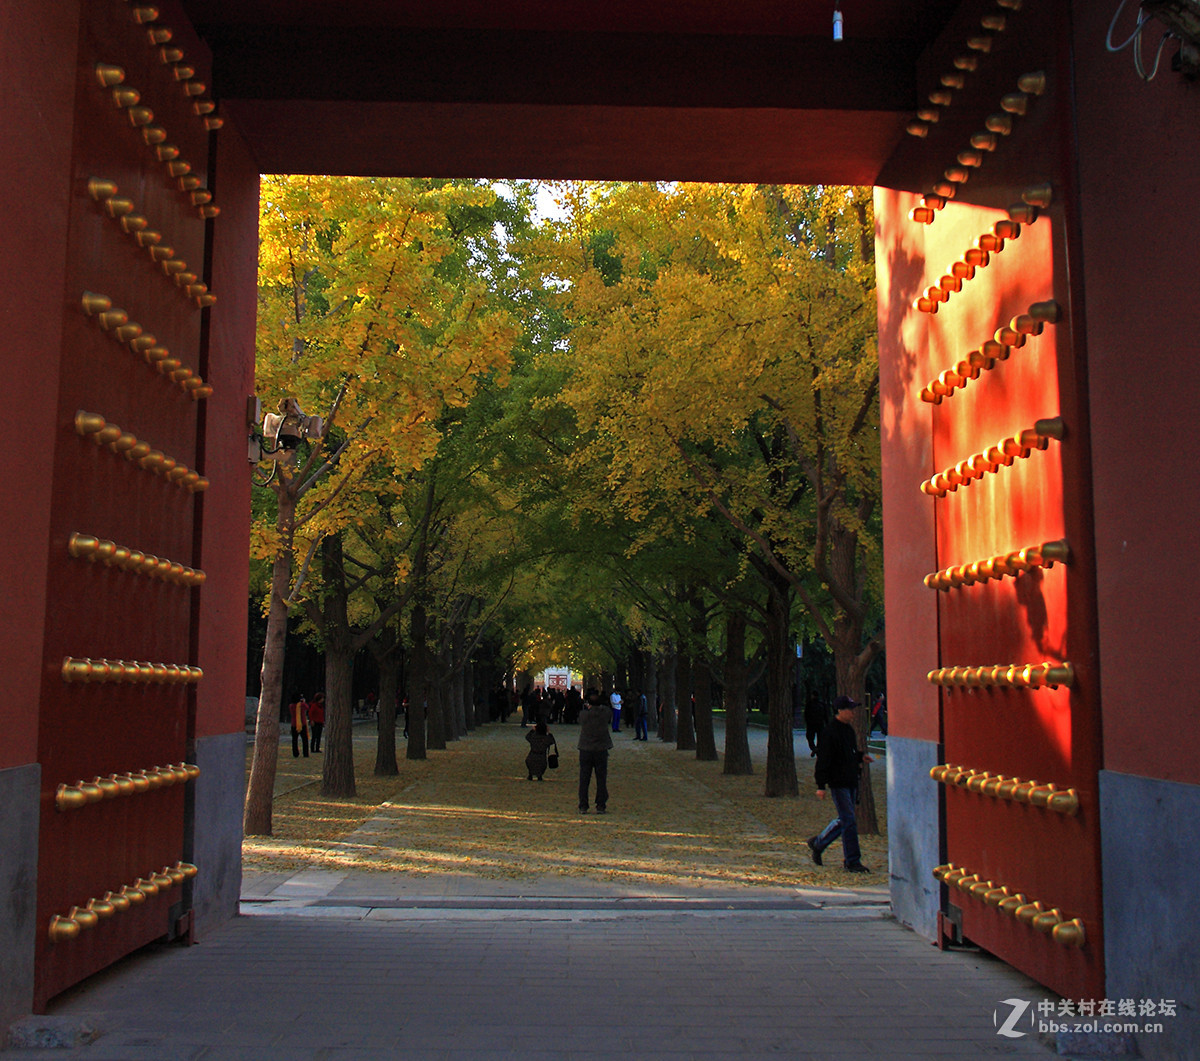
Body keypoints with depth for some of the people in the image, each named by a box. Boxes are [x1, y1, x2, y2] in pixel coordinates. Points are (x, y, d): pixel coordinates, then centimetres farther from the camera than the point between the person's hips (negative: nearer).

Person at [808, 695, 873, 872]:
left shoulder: (849, 730, 14)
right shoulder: (828, 732, -14)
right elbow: (823, 760, -15)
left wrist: (861, 757, 10)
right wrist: (821, 786, -16)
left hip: (851, 782, 9)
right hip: (838, 783, -9)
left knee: (844, 820, 15)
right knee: (849, 821, -7)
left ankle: (817, 843, 31)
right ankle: (853, 861, 1)